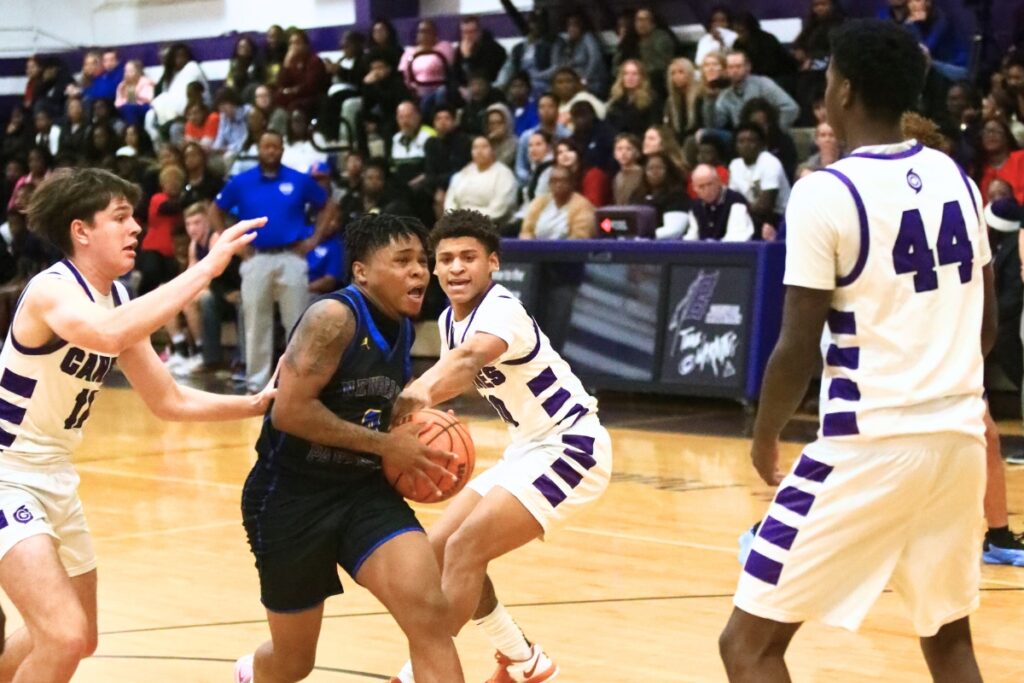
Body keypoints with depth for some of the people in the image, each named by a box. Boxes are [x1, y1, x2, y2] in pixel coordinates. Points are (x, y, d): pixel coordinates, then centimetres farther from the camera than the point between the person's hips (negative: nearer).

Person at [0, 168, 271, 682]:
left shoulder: (118, 301, 3)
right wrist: (207, 268, -44)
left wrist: (254, 405, -3)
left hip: (55, 479, 9)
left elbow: (168, 400, 10)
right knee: (64, 637, -21)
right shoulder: (52, 290, -22)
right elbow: (109, 335, -45)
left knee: (79, 639, 21)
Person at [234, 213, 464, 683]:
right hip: (291, 495, -6)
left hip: (363, 489, 6)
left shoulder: (402, 328, 6)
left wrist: (411, 445, 4)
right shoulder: (333, 317, -19)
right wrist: (383, 444, -22)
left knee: (429, 612, -17)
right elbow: (290, 410, -27)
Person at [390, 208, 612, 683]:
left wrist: (422, 393, -67)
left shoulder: (500, 310, -25)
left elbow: (472, 357, -49)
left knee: (463, 550, -20)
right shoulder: (450, 319, 2)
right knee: (437, 549, 8)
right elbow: (460, 372, 21)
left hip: (570, 447, -10)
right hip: (528, 449, 10)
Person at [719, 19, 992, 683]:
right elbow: (987, 323, 15)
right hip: (960, 433, 7)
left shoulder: (825, 192, -12)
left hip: (870, 442, -7)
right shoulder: (956, 178, 8)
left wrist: (765, 437, 5)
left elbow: (799, 349, -12)